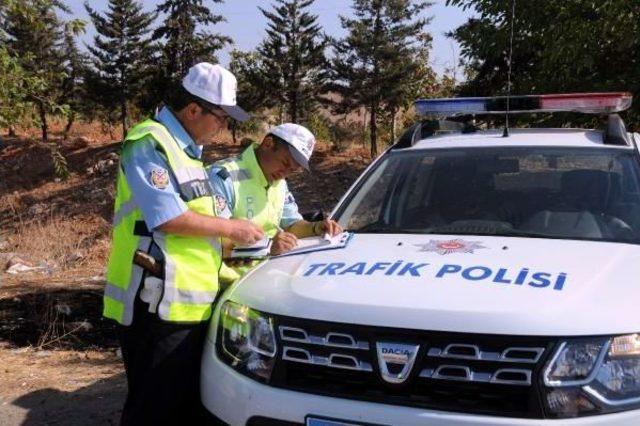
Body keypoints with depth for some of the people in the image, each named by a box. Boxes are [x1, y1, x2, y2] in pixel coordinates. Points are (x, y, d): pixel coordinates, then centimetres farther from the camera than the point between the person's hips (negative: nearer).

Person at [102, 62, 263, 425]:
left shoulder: (185, 149, 19)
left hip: (189, 305, 10)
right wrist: (231, 228, -9)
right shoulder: (150, 143, -12)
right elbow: (168, 219, -20)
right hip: (160, 306, -10)